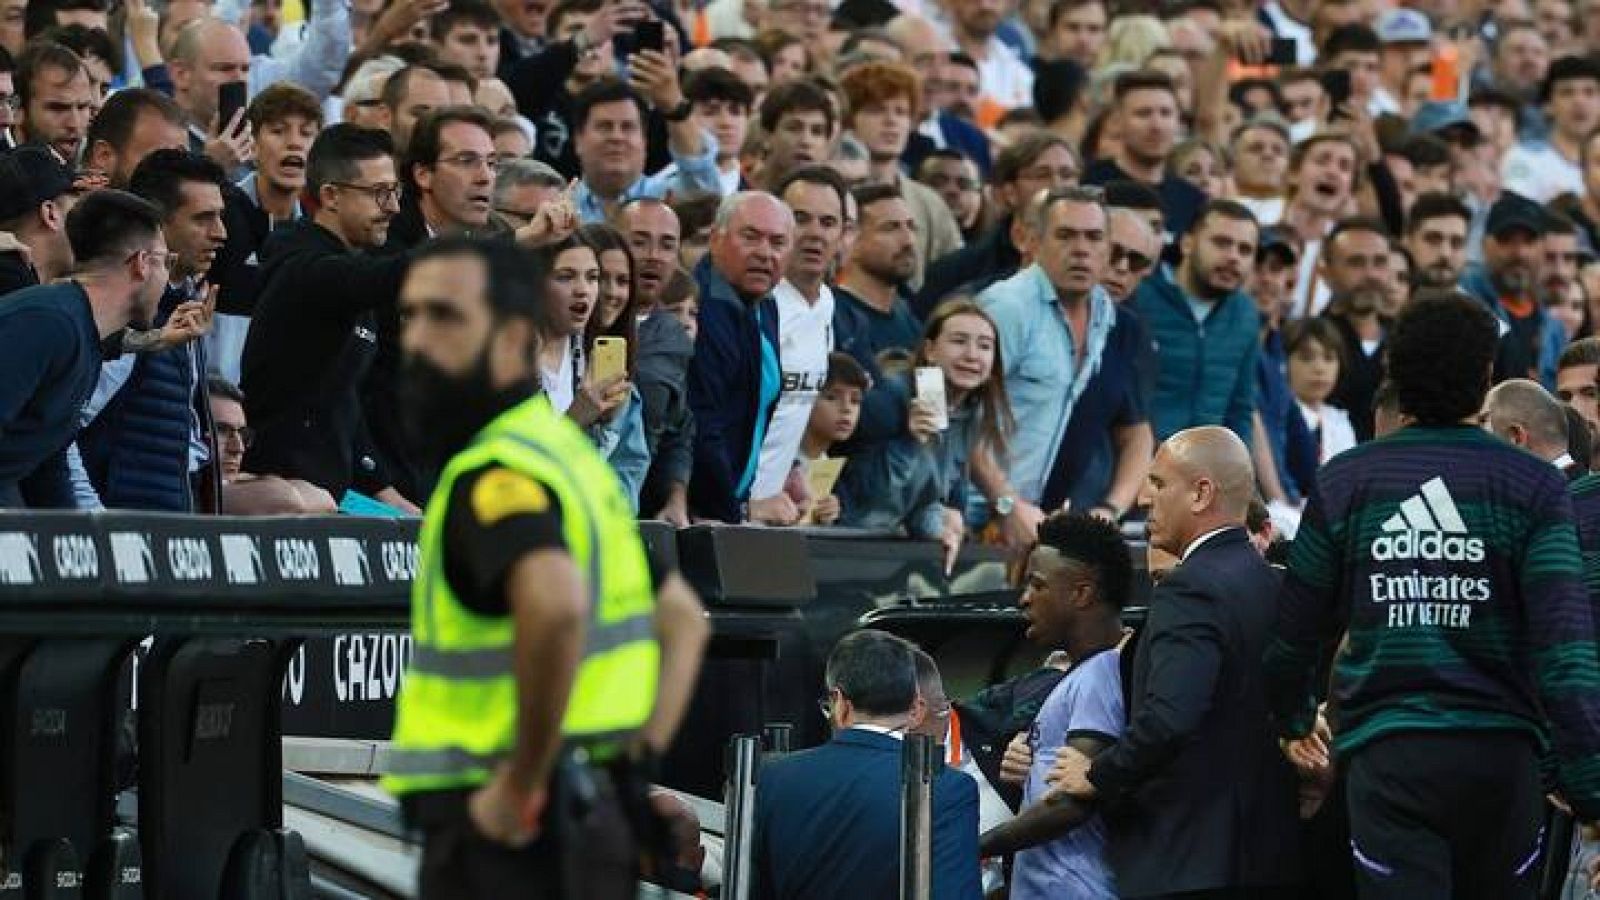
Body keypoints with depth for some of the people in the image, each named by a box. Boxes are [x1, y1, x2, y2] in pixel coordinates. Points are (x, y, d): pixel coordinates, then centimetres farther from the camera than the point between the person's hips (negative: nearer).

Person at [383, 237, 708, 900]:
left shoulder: (495, 474, -14)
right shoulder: (569, 455, 17)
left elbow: (555, 605, -36)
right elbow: (684, 619, 28)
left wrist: (519, 783, -24)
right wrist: (640, 756, 16)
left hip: (508, 838, -10)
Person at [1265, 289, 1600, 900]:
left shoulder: (1345, 483, 3)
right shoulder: (1533, 487, -2)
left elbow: (1297, 631, 8)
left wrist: (1293, 722, 29)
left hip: (1385, 752, 0)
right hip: (1500, 752, 0)